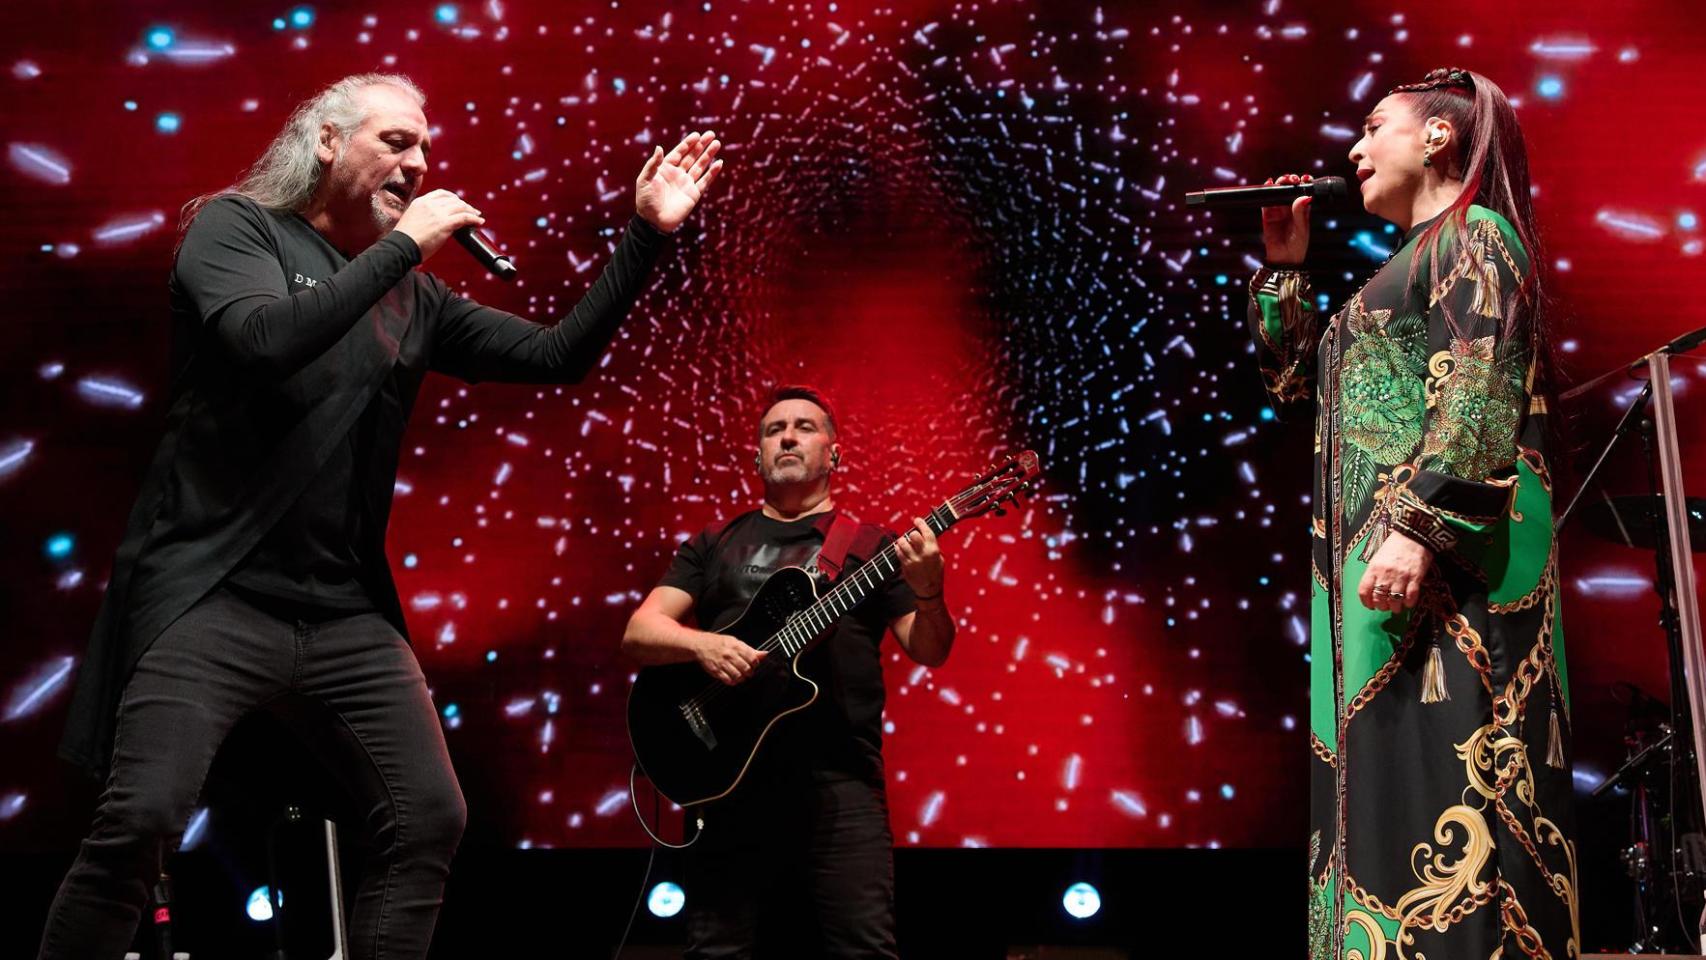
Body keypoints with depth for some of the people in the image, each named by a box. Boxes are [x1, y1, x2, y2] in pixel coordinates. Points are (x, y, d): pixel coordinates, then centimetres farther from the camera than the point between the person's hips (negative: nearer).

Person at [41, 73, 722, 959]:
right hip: (215, 586, -5)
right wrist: (401, 245, -14)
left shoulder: (413, 297, 15)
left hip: (346, 608, 6)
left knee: (431, 819, -2)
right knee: (140, 822, -17)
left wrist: (646, 235, 7)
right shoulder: (236, 226, 1)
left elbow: (556, 356, 13)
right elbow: (265, 339, -20)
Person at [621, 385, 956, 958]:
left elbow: (929, 652, 7)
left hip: (839, 774, -1)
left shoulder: (870, 546, 13)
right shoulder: (715, 544, 18)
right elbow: (638, 633, 10)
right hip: (731, 769, 2)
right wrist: (702, 644, -11)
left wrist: (928, 592, -15)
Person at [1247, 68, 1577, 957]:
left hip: (1442, 553, -9)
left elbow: (1481, 394, -15)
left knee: (1441, 769, -14)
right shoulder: (1412, 265, 27)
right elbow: (1291, 376, 31)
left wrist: (1419, 527, -25)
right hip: (1374, 553, 9)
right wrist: (1283, 261, 25)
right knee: (1389, 773, 5)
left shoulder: (1472, 235, 0)